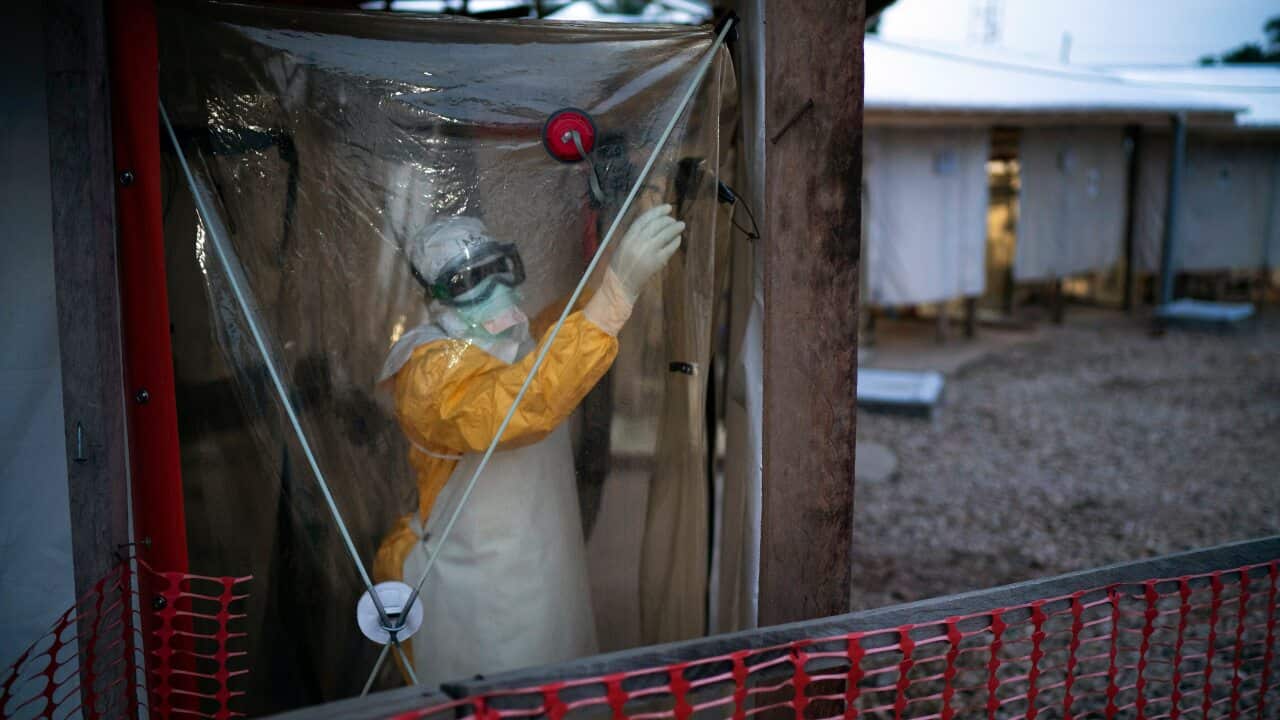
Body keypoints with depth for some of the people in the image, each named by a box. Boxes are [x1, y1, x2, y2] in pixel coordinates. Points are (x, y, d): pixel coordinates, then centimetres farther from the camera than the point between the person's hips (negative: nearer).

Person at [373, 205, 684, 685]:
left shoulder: (522, 341, 5)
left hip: (547, 582, 8)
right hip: (474, 605, -8)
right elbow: (519, 408, -43)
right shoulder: (431, 373, -23)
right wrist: (618, 289, -48)